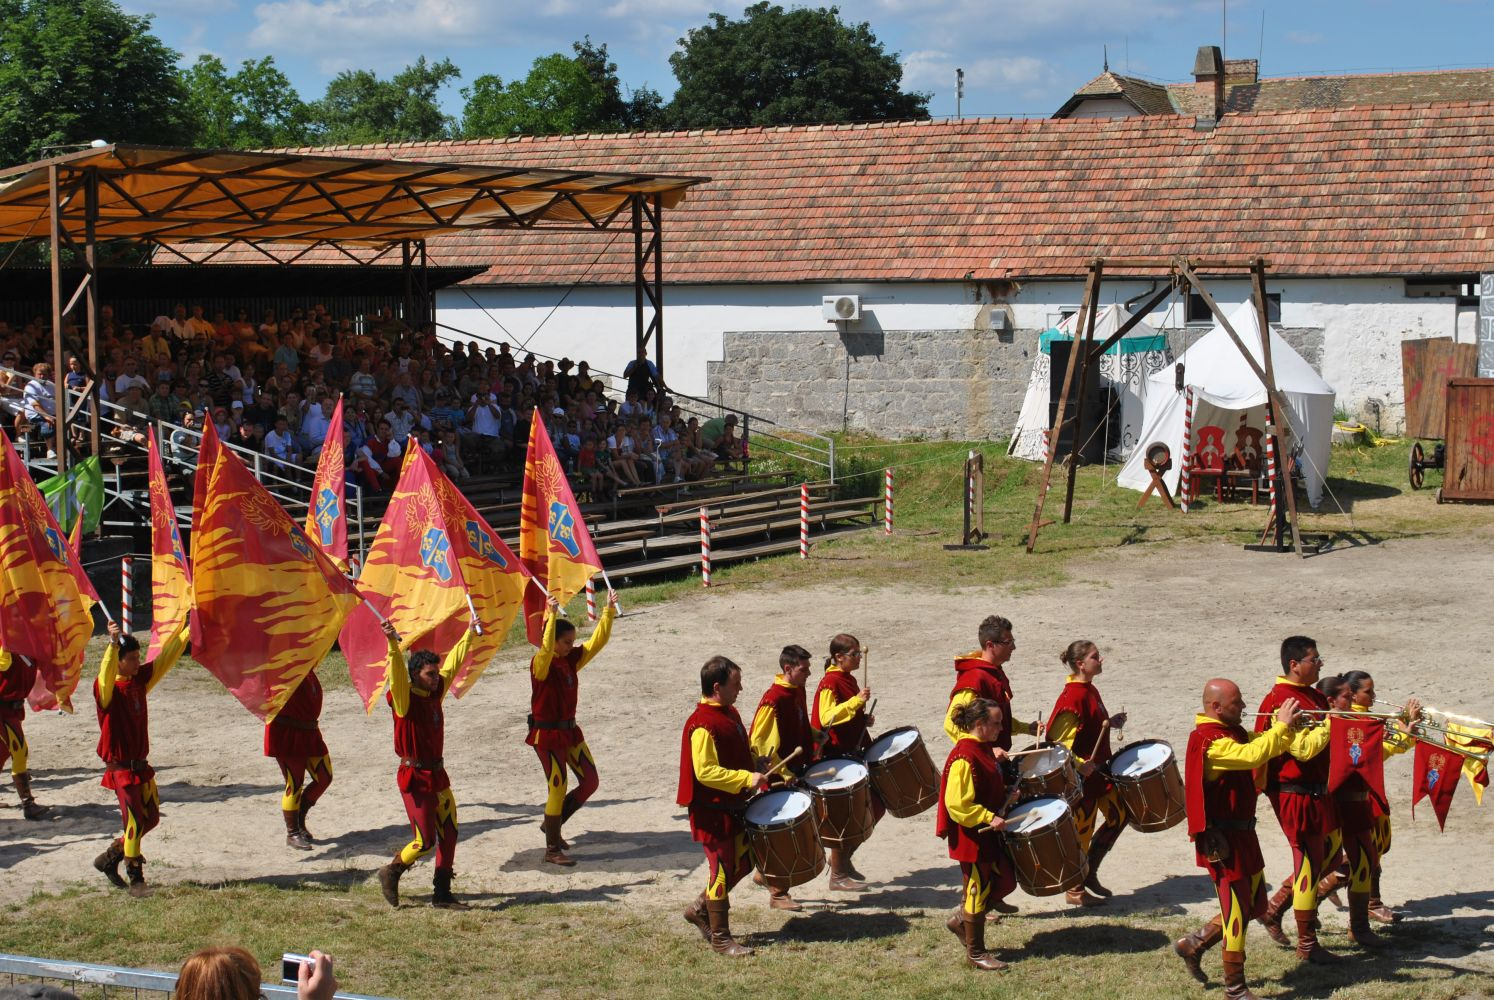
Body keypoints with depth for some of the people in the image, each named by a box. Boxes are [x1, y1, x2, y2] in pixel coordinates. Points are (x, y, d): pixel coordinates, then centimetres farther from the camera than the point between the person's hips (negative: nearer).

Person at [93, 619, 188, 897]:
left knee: (151, 817, 13)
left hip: (141, 765, 8)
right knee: (135, 821, -11)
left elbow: (165, 657, 11)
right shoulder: (106, 688, -14)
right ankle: (135, 879, -2)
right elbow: (107, 675, -37)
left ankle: (110, 858, 28)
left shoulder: (140, 679, 6)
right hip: (120, 767, -8)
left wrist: (187, 628, 10)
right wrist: (113, 644, -53)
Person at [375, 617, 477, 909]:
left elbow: (452, 665, 19)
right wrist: (393, 644, -50)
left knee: (448, 834, 9)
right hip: (415, 778, -8)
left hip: (437, 775, 8)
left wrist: (469, 635, 28)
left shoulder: (435, 693, 6)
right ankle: (390, 873, 18)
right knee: (425, 840, -6)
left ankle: (442, 894, 17)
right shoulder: (405, 698, -15)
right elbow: (396, 674, -33)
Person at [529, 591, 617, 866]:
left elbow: (598, 640, 5)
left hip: (570, 730, 8)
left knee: (590, 782, 10)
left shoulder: (571, 659, 5)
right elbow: (546, 649, -39)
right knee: (558, 789, -4)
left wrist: (609, 610, -5)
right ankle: (552, 850, 7)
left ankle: (552, 824, 26)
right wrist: (551, 616, -47)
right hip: (547, 734, -8)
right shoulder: (541, 663, -16)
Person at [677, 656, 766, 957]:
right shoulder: (702, 725, -23)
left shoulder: (730, 713, 9)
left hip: (734, 806, 10)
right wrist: (746, 778, -29)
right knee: (723, 870, -2)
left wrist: (761, 771, 9)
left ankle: (701, 909, 32)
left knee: (742, 863, 17)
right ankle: (720, 938, 9)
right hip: (713, 811, -10)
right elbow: (705, 771, -27)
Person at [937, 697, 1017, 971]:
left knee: (1005, 881, 14)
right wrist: (989, 818, -25)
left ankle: (962, 920, 29)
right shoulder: (964, 757, -23)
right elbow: (958, 804, -25)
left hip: (989, 833, 10)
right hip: (971, 835, -10)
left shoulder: (984, 748, 7)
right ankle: (975, 953, 14)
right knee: (978, 889, 1)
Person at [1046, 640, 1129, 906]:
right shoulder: (1073, 697, -22)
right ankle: (1076, 891, 17)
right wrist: (1078, 764, -32)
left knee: (1119, 816, 15)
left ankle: (1089, 873, 25)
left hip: (1098, 769, 10)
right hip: (1081, 775, -10)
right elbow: (1056, 739, -24)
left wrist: (1111, 723, 9)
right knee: (1083, 830, 2)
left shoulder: (1090, 690, 7)